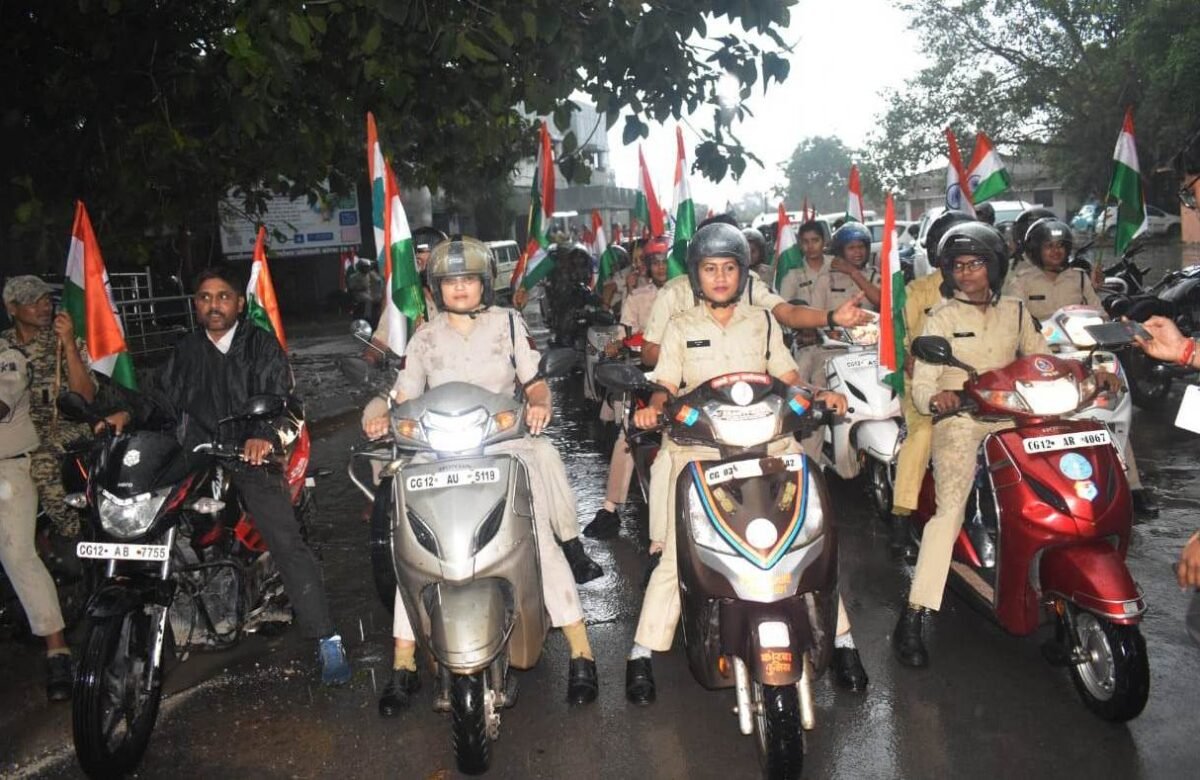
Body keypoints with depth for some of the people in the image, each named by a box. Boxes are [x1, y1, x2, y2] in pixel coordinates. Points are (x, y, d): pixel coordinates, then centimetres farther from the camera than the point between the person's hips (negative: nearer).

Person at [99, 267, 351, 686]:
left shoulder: (261, 345, 3)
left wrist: (264, 435, -31)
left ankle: (327, 639, -13)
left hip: (250, 455, -5)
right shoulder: (186, 350, 20)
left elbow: (277, 397, -11)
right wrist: (131, 414, -5)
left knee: (286, 542, -14)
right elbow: (162, 396, 17)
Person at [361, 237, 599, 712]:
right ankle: (403, 662, -8)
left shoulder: (509, 323, 10)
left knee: (539, 534, -21)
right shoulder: (424, 339, 13)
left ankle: (580, 650, -10)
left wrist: (539, 405, -15)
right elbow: (404, 398, 8)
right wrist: (382, 417, -14)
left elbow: (536, 384, 8)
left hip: (507, 443, -1)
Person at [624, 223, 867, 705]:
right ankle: (642, 652, -3)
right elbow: (666, 385, 7)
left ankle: (841, 640, 7)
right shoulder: (680, 327, 14)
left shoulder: (762, 321, 18)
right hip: (698, 446, -1)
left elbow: (788, 378, 15)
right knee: (679, 551, -12)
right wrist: (654, 407, -14)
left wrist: (819, 395, -4)